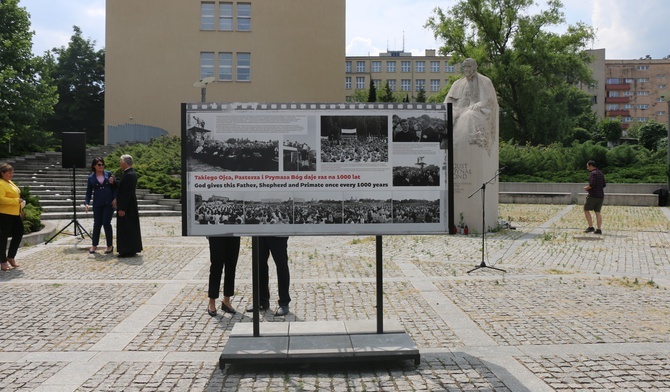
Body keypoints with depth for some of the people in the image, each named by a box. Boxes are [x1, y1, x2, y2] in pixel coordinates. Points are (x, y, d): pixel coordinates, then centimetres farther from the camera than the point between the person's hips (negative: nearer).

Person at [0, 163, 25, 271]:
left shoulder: (10, 183, 16)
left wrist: (20, 202, 16)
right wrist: (16, 201, -22)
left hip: (15, 214, 9)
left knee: (18, 234, 11)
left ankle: (11, 257, 25)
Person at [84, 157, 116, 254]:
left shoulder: (109, 174, 5)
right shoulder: (91, 177, 6)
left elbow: (115, 188, 7)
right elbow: (89, 192, 6)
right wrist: (87, 203, -6)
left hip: (109, 203, -1)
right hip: (97, 204, 1)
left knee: (106, 223, -7)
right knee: (97, 224, 4)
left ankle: (109, 246, 5)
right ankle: (94, 245, 19)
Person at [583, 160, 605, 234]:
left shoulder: (593, 173, -13)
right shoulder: (601, 173, 15)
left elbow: (592, 184, -23)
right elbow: (604, 185, 19)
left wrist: (586, 188, -5)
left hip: (593, 195, -8)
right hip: (600, 195, 8)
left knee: (586, 210, 1)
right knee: (597, 212, 7)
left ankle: (591, 227, -6)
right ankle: (598, 230, 3)